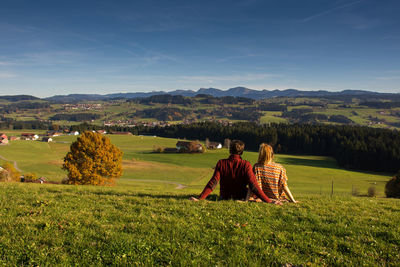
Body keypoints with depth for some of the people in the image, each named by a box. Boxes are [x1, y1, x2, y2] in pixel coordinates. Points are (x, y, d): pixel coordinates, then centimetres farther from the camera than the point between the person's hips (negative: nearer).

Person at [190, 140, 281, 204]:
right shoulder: (246, 165, -15)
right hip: (241, 200, -1)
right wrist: (268, 201, -20)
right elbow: (253, 186, -21)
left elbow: (213, 183, -19)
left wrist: (200, 198, -20)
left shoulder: (221, 163, -11)